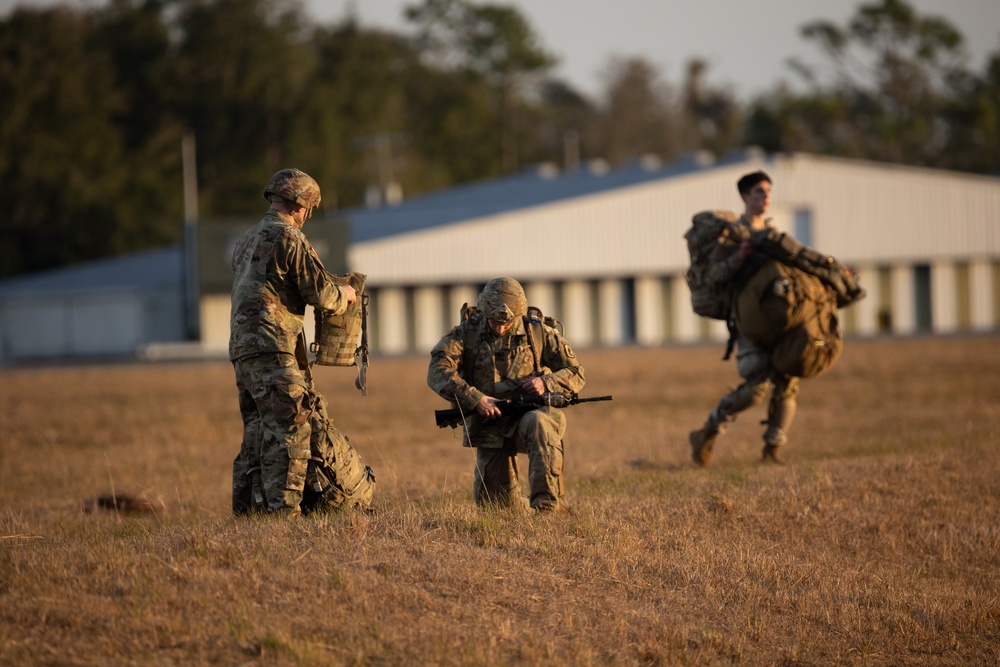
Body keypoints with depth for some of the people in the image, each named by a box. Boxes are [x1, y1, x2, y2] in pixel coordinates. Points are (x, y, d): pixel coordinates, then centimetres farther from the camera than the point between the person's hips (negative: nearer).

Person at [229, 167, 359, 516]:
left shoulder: (247, 239, 21)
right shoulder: (288, 238, -8)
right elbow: (321, 293, -8)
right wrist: (344, 294, 13)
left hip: (242, 348, 9)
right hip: (272, 347, -9)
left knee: (257, 433, 13)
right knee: (290, 430, -9)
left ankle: (246, 509, 14)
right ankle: (283, 510, -14)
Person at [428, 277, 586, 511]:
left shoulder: (538, 333, 0)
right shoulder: (466, 333, -2)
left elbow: (576, 373, 5)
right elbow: (437, 372, -15)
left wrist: (546, 382, -17)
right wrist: (476, 399, -26)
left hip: (530, 414, -2)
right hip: (490, 426, 2)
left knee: (538, 423, -39)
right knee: (494, 502, -4)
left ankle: (548, 507, -37)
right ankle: (525, 507, 33)